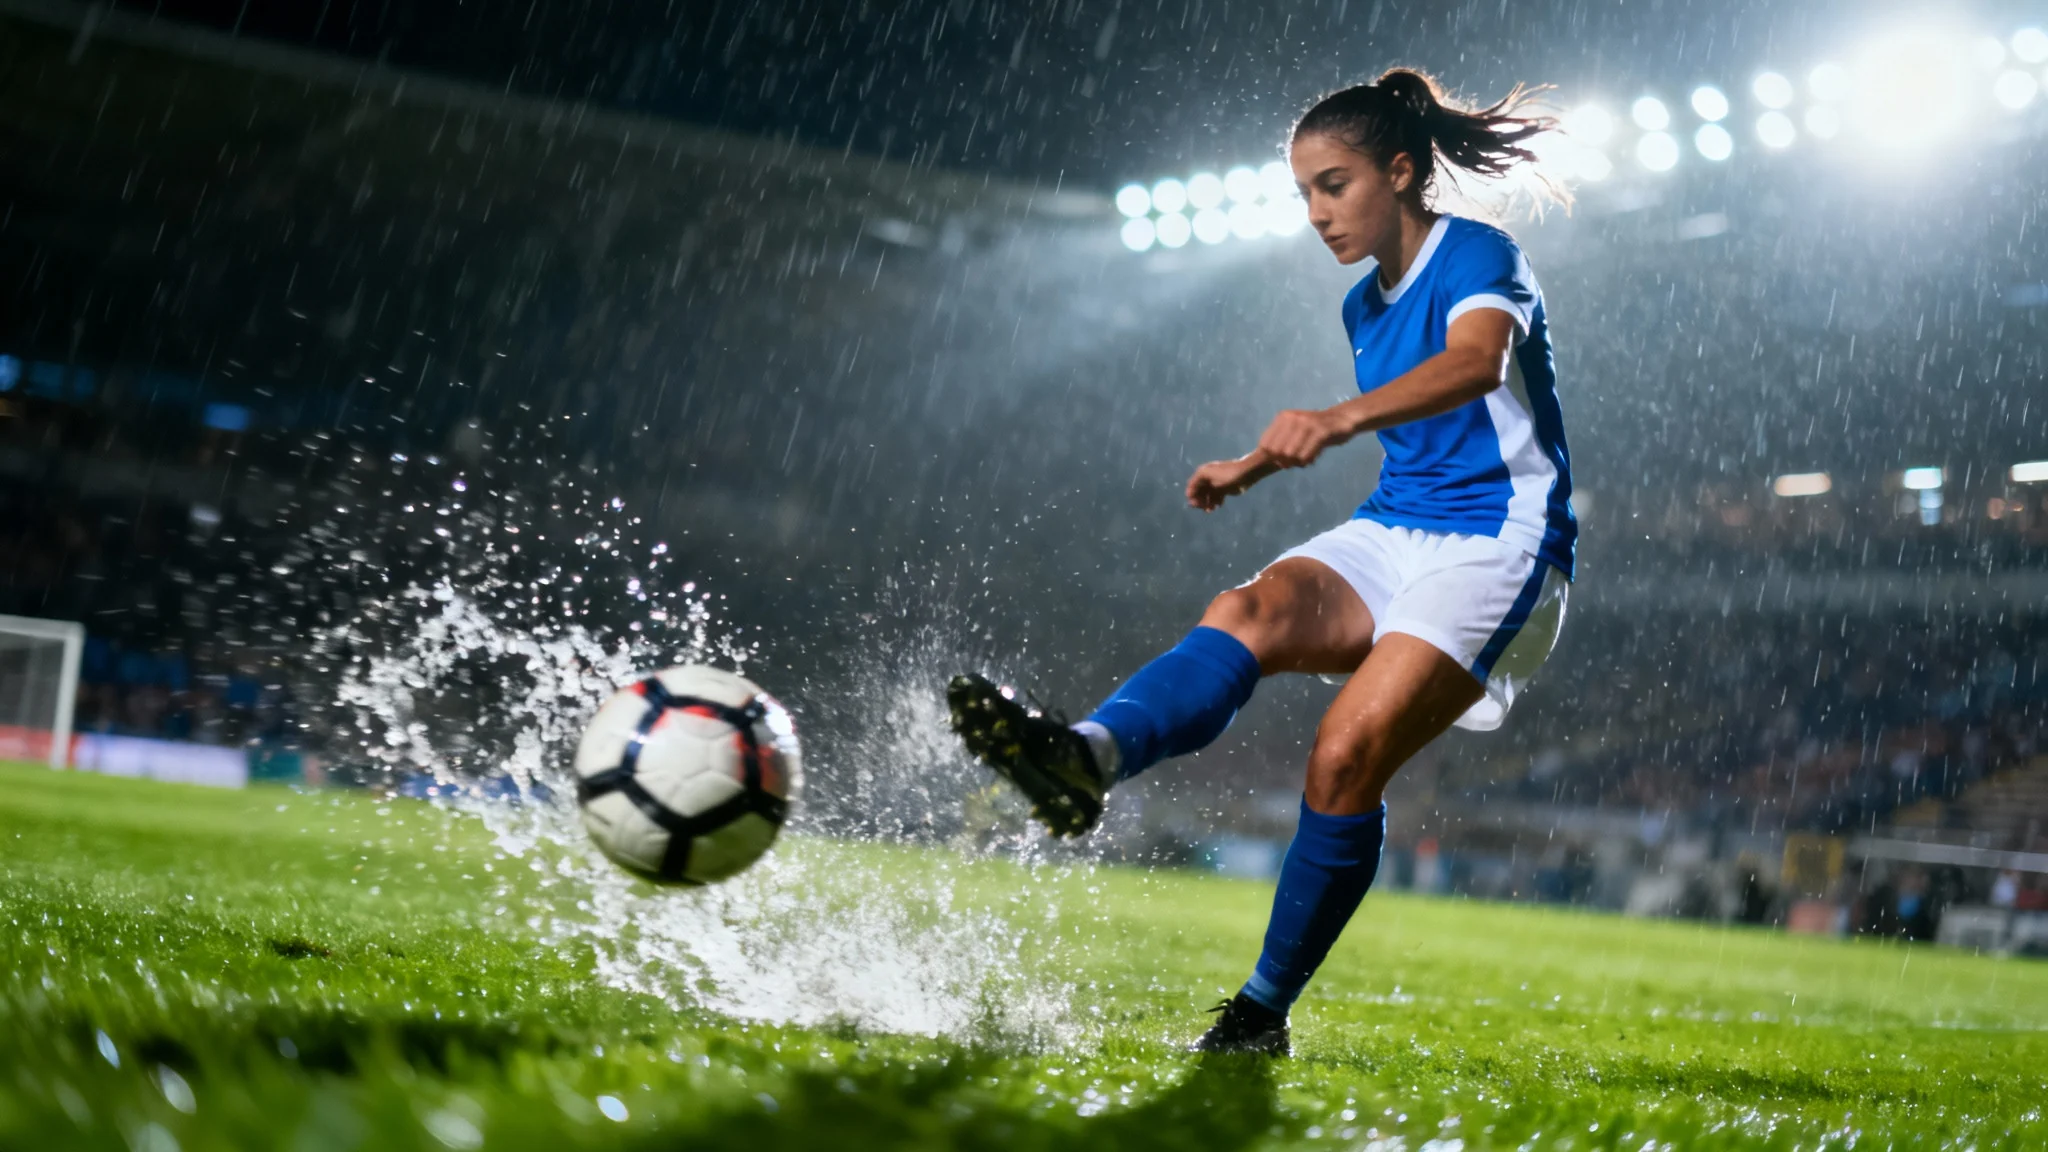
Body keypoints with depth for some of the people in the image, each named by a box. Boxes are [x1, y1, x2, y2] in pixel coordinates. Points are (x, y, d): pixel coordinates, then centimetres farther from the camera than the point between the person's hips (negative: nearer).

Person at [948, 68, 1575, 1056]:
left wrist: (1341, 417, -50)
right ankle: (1087, 757, -53)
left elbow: (1475, 362, -32)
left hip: (1497, 551, -7)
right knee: (1249, 614, -25)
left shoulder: (1479, 258, -9)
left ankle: (1263, 1012, -11)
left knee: (1347, 751, -23)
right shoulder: (1366, 305, 16)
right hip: (1388, 534, 7)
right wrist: (1254, 466, 31)